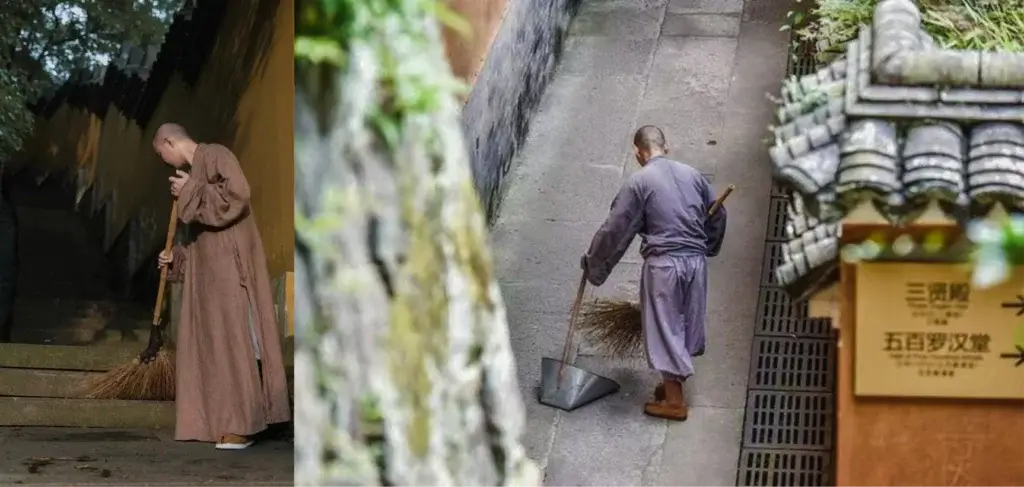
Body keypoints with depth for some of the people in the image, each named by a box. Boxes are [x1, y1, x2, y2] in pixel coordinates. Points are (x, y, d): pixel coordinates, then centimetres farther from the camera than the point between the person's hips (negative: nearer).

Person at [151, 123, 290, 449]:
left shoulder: (215, 155, -5)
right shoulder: (195, 170, 21)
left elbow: (237, 193, -23)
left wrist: (191, 192, -14)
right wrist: (177, 259, 21)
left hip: (230, 266, -10)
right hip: (209, 270, 10)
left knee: (234, 340, -12)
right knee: (210, 342, 6)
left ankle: (241, 426, -13)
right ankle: (219, 422, 7)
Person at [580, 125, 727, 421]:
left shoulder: (638, 182, -7)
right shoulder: (692, 174, 9)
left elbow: (614, 230, -6)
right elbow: (718, 215, 17)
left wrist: (592, 263, 5)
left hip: (663, 264, -6)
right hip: (695, 260, 6)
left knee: (665, 328, 2)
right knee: (686, 323, 18)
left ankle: (674, 402, 7)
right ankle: (675, 382, 32)